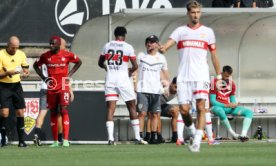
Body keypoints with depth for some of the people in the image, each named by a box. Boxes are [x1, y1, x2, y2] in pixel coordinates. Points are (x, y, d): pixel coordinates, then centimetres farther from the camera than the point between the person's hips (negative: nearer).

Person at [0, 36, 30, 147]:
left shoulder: (21, 54, 4)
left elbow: (26, 70, 12)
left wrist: (25, 73, -11)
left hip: (16, 85, 4)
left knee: (20, 112, 0)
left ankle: (21, 140, 5)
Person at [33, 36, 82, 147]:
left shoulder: (67, 55, -5)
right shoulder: (46, 56, 1)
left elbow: (78, 62, 12)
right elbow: (36, 65, 17)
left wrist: (70, 74, 2)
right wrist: (43, 77, 5)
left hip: (63, 87, -3)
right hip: (51, 88, 3)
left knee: (64, 111, -14)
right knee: (53, 113, 6)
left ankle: (66, 140, -17)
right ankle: (55, 141, 13)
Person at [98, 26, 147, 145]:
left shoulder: (107, 46, 7)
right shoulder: (128, 47, -3)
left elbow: (100, 63, 18)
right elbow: (135, 66, -3)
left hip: (110, 80, 2)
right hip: (123, 80, -2)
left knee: (110, 108, -1)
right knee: (132, 107, 8)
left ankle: (110, 138, -13)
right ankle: (137, 137, 8)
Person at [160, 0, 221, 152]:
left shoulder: (207, 32, 11)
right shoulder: (180, 31, 11)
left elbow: (214, 55, 14)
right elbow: (169, 43, -6)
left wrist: (219, 75, 10)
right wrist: (163, 48, -30)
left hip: (201, 76, -1)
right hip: (183, 76, 1)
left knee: (200, 107, -14)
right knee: (184, 109, -3)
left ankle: (197, 141, -16)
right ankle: (192, 132, 23)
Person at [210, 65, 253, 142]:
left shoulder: (232, 84, 10)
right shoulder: (215, 82, -9)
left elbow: (232, 99, 15)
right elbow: (212, 101, -12)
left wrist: (234, 104, -10)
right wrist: (226, 105, -21)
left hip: (229, 107, 6)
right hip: (218, 106, -6)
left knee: (249, 112, -12)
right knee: (220, 111, -44)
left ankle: (243, 134, -32)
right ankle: (233, 134, -35)